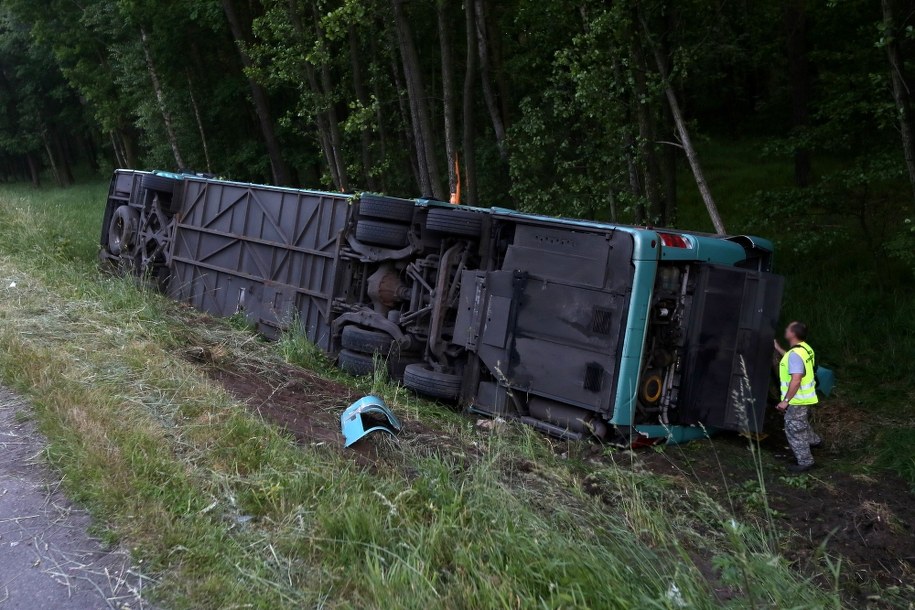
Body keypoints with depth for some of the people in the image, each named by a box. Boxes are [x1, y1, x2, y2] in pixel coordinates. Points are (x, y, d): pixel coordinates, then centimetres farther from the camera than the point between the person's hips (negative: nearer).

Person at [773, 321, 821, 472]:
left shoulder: (795, 354, -28)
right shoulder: (805, 348, 2)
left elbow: (796, 380, -32)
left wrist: (785, 400, -27)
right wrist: (778, 348, 26)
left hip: (797, 399, -10)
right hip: (805, 397, 10)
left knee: (794, 430, 3)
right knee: (801, 424, 32)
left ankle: (805, 462, 13)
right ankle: (814, 440, 54)